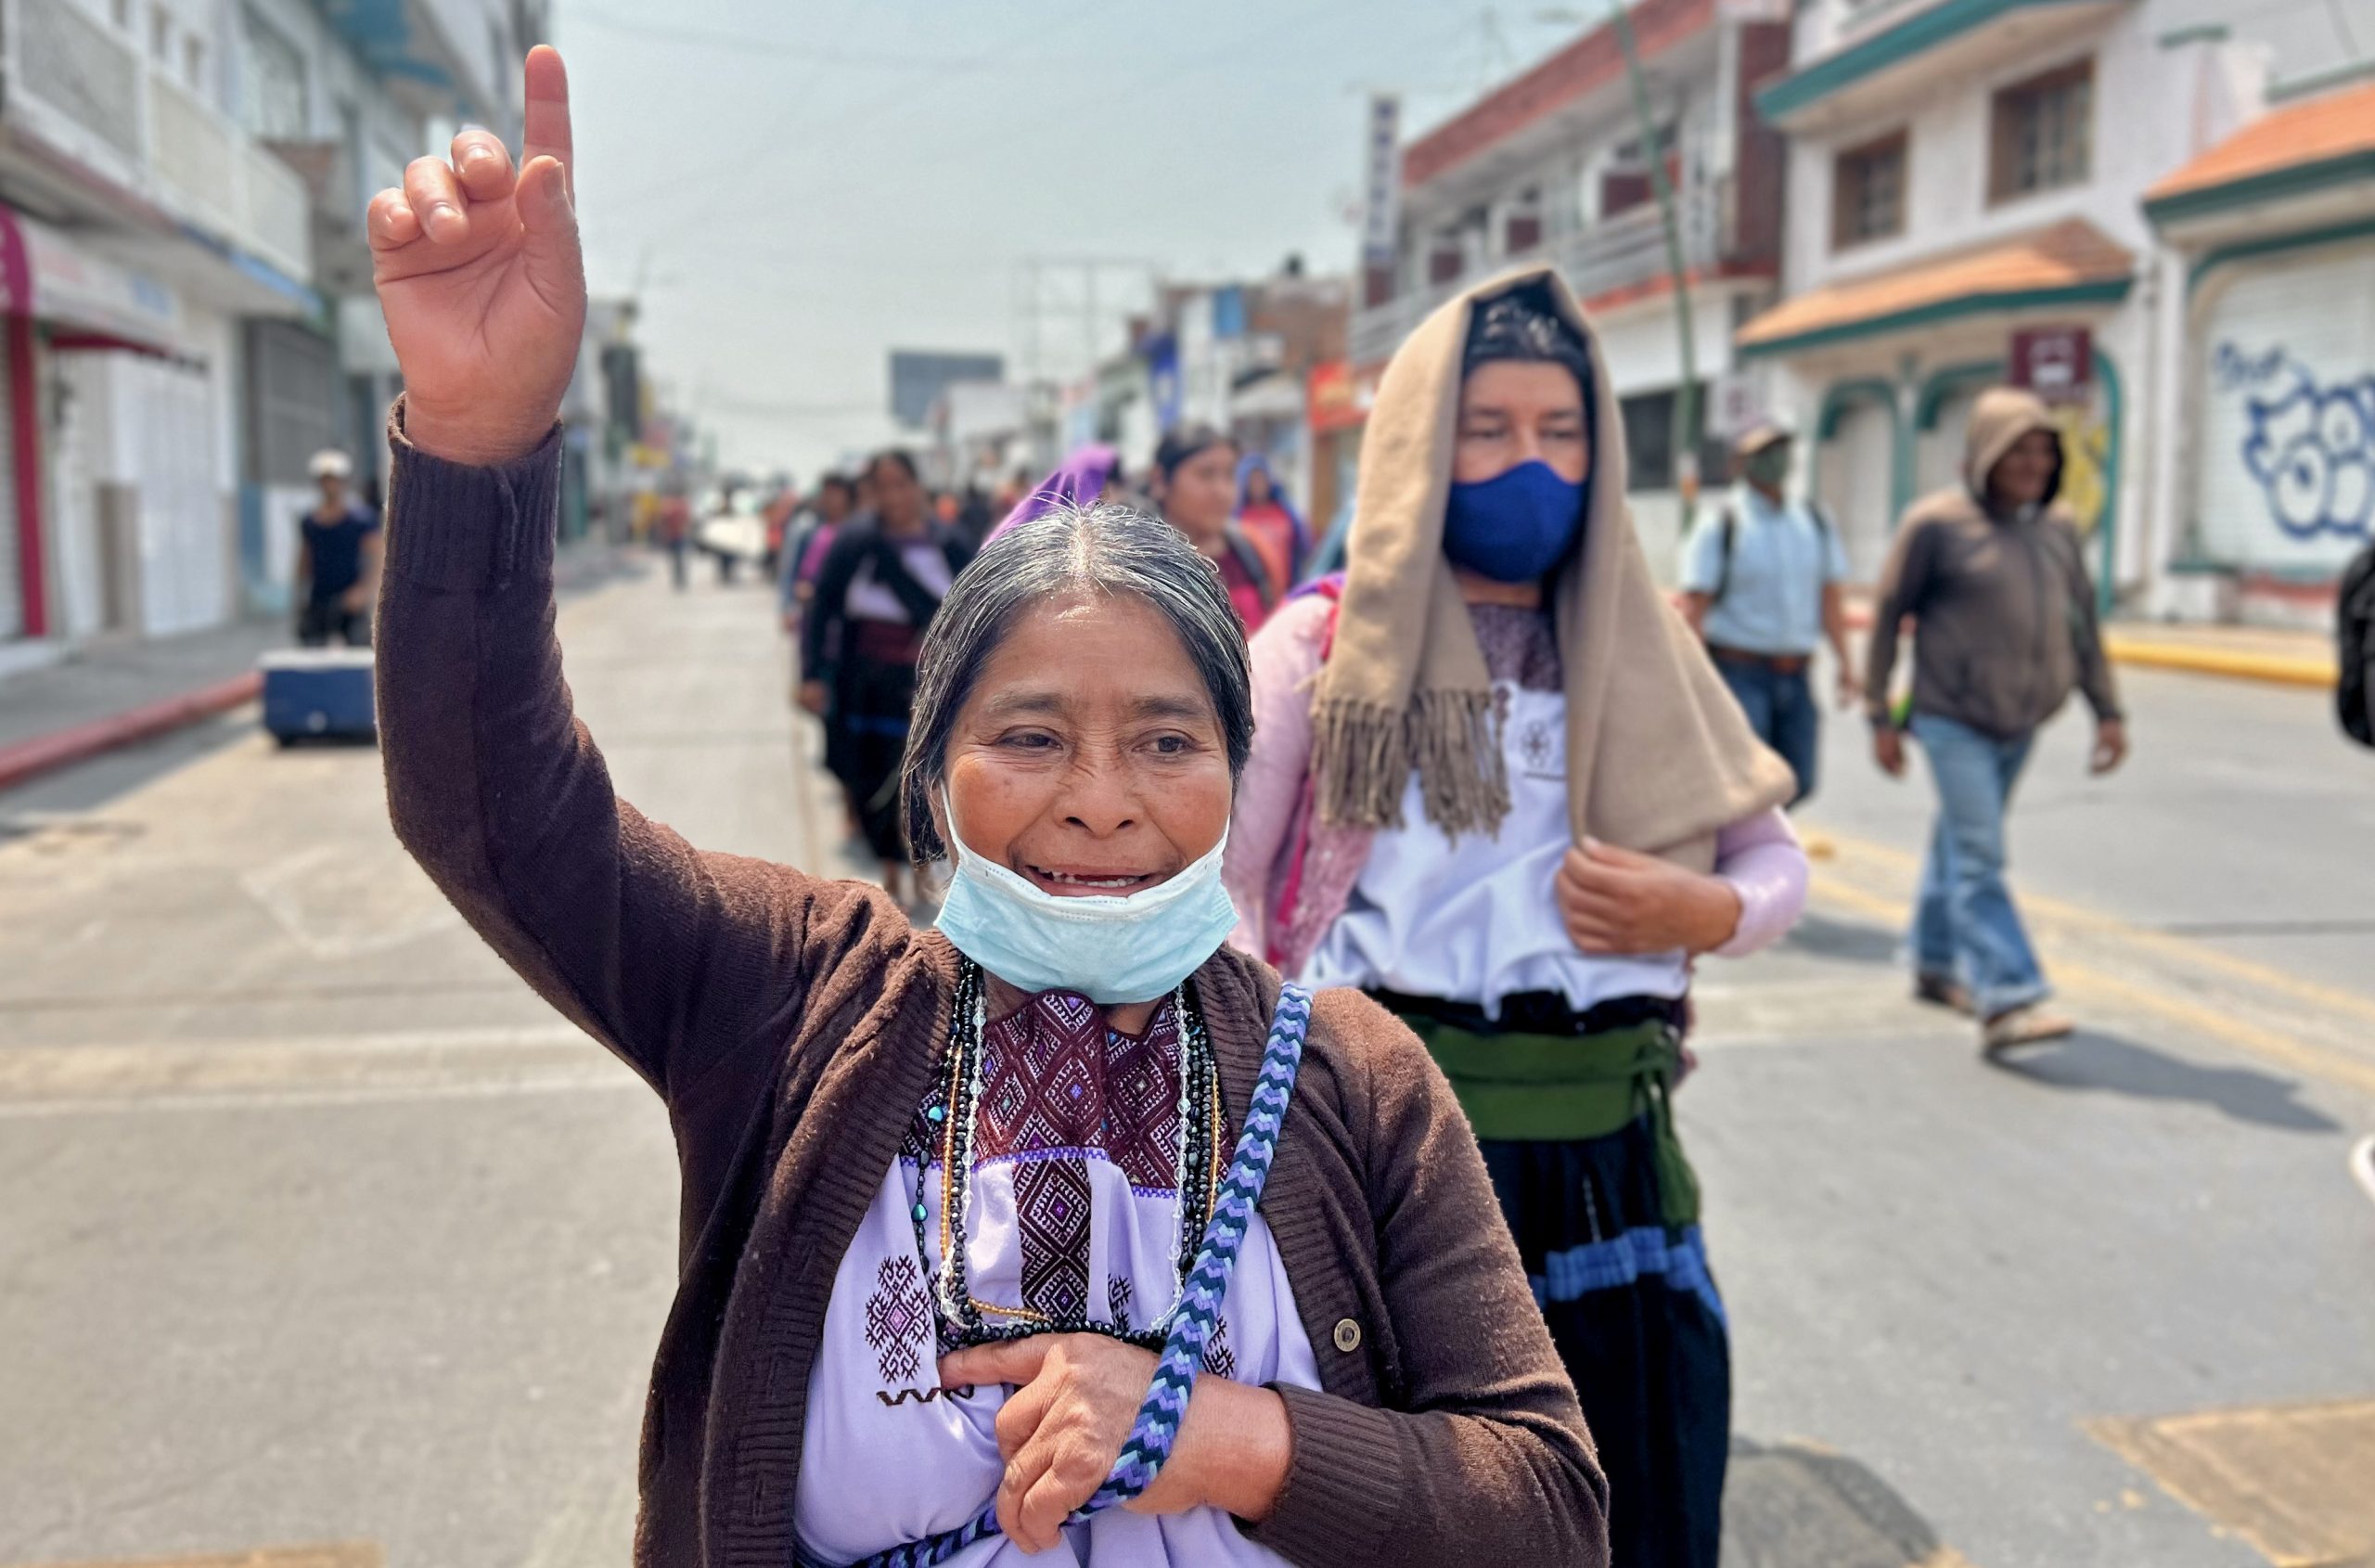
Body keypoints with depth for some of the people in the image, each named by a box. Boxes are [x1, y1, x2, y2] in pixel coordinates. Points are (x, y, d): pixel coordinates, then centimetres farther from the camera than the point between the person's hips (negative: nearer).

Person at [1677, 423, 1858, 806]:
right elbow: (1694, 605, -10)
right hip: (1740, 672, -5)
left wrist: (1845, 662, 6)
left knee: (1797, 784, 6)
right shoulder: (1720, 527, -5)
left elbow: (1829, 598, 13)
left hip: (1796, 675, 5)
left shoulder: (1814, 523, 11)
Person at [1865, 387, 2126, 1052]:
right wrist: (1881, 716, -5)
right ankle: (2006, 999, -17)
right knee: (1979, 857, -12)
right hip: (1953, 720, -6)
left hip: (2020, 722, 6)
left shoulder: (2058, 528, 9)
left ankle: (1935, 963, 29)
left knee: (1961, 841, 15)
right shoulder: (1936, 524, -8)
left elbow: (2082, 623, 15)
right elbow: (1887, 618, -3)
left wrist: (2107, 711, 11)